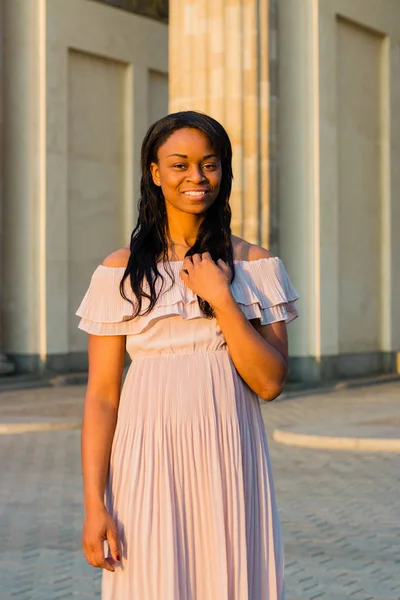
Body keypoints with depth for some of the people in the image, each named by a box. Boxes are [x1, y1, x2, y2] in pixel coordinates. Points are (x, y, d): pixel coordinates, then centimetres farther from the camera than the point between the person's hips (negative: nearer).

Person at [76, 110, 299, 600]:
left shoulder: (255, 266, 5)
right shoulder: (121, 270, 1)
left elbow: (269, 383, -2)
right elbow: (101, 394, -1)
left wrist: (221, 299, -11)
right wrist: (93, 504, -7)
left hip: (229, 461, 1)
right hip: (150, 461, -1)